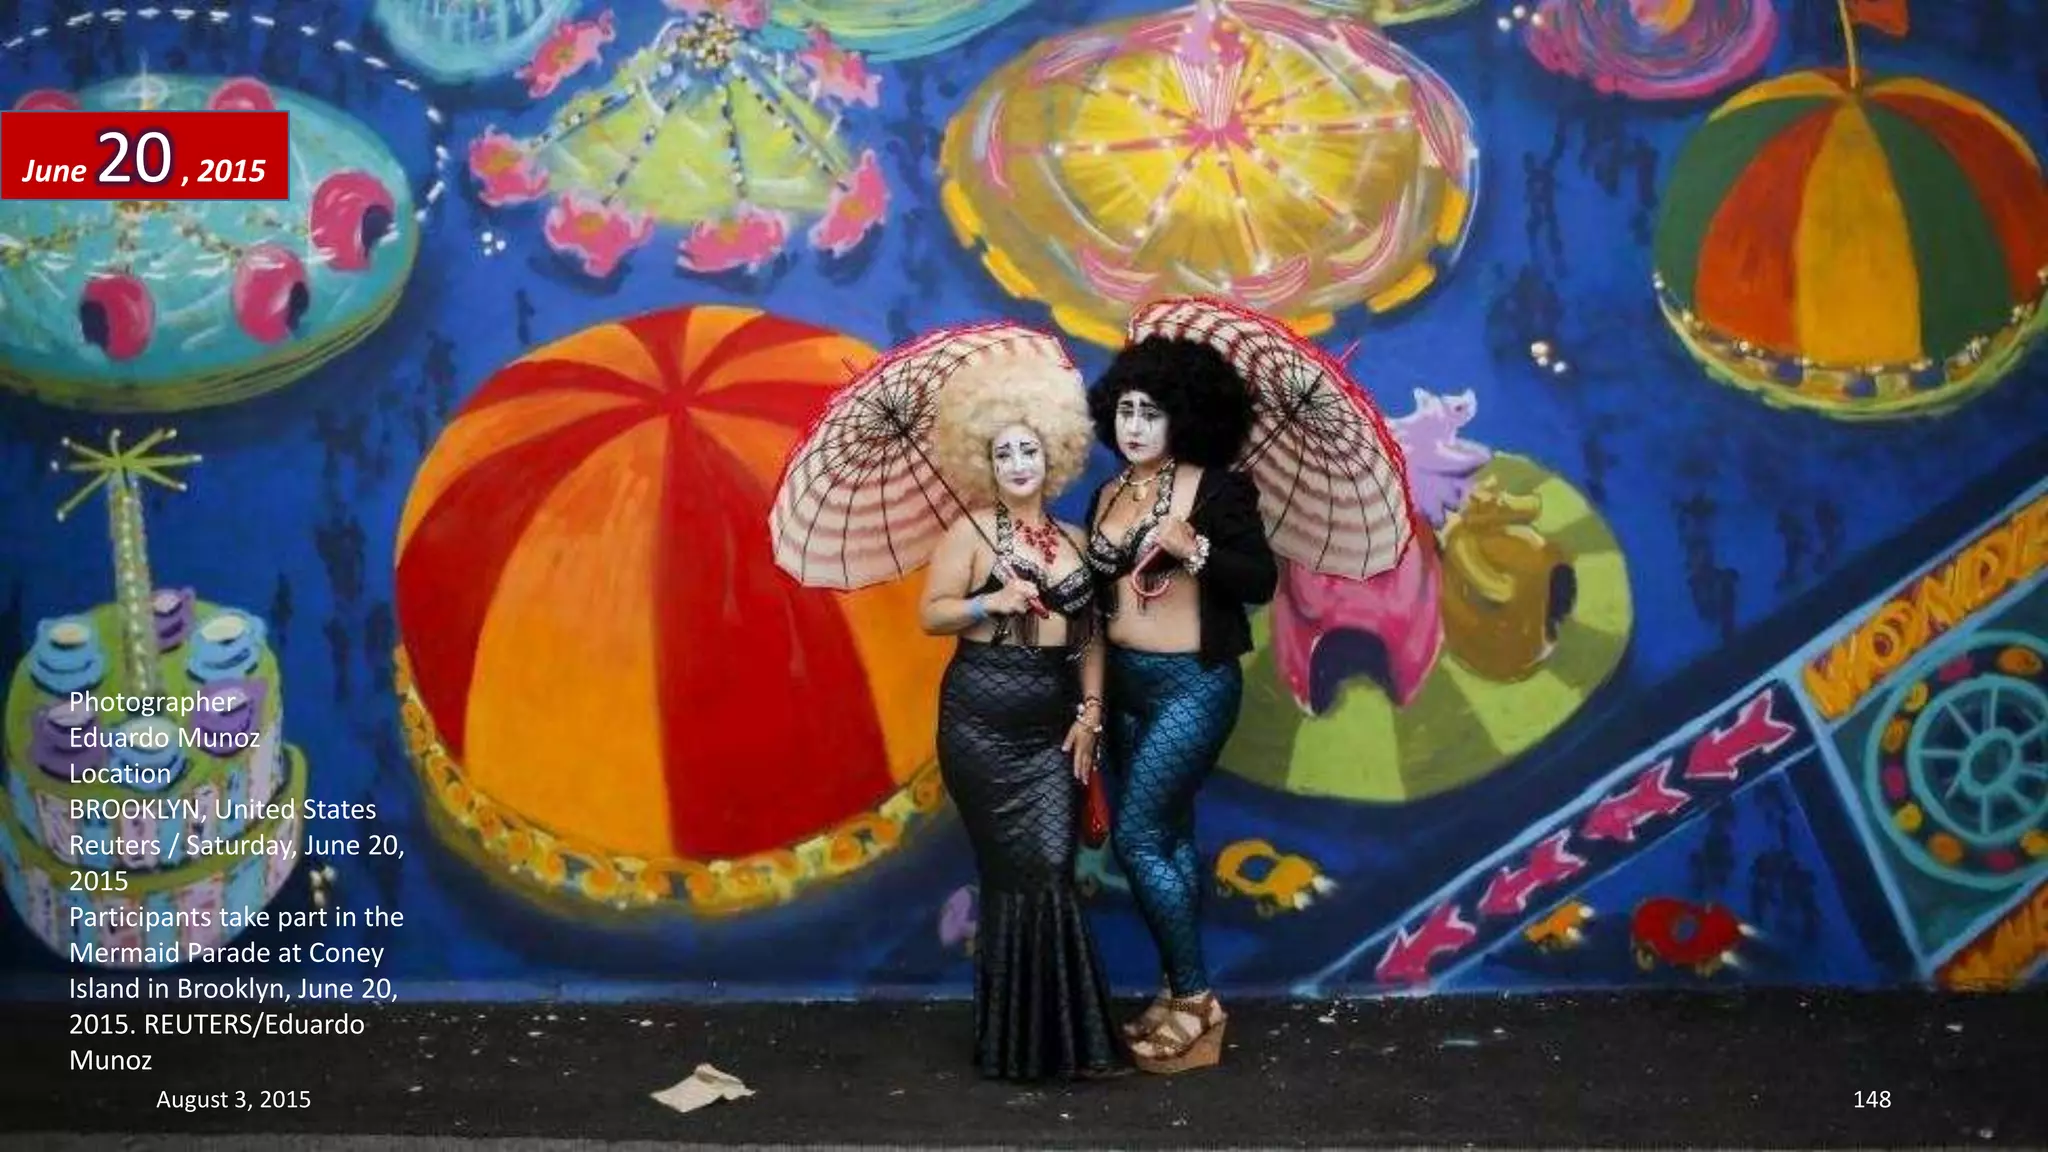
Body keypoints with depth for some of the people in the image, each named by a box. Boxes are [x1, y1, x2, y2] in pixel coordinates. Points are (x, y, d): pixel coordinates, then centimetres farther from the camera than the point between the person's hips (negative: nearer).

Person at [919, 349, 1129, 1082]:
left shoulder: (1072, 541, 11)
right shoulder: (973, 530, -1)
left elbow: (1089, 635, 11)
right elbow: (931, 614, -6)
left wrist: (1090, 713, 2)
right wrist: (992, 602, -21)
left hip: (1053, 724, 4)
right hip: (983, 722, -4)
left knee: (1050, 869, -3)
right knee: (1020, 874, -5)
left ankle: (1055, 1034, 8)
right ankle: (1017, 1039, 6)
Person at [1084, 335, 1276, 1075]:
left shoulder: (1214, 488, -11)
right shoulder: (1108, 496, 9)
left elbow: (1261, 581, -14)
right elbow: (1099, 590, 13)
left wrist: (1193, 549, -26)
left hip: (1193, 685, -7)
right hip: (1126, 682, 7)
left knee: (1137, 837, -10)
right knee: (1168, 836, 12)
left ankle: (1195, 1003, 1)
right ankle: (1181, 994, 20)